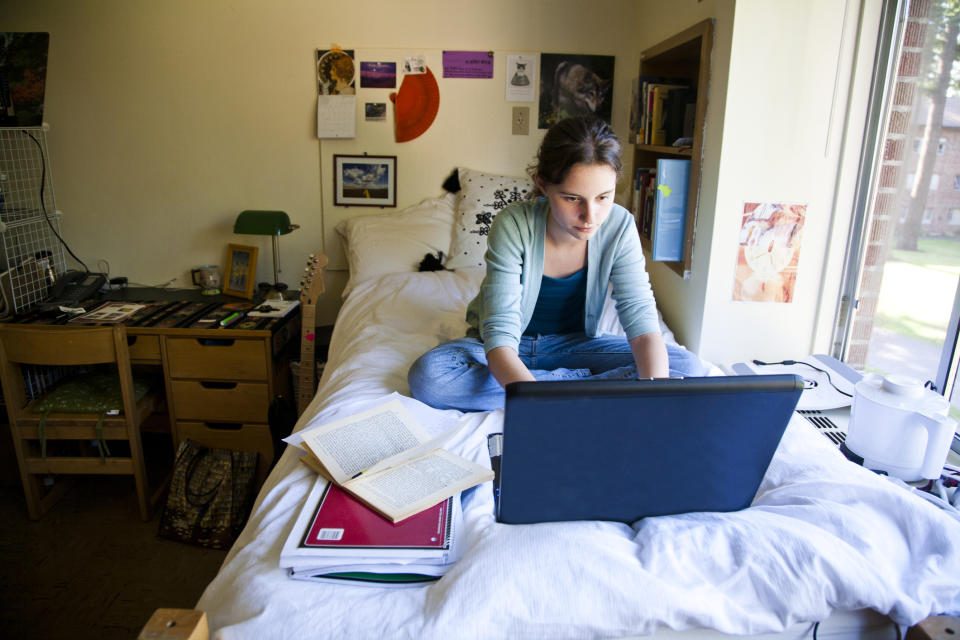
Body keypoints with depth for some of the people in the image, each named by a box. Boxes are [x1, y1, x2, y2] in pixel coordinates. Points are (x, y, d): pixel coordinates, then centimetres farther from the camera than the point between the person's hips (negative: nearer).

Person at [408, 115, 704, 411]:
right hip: (510, 351, -1)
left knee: (687, 366, -18)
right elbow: (500, 338, -33)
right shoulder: (513, 225, -27)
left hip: (573, 344, 1)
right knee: (427, 375, -32)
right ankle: (578, 379, -21)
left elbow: (643, 323, -22)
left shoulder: (619, 227, -18)